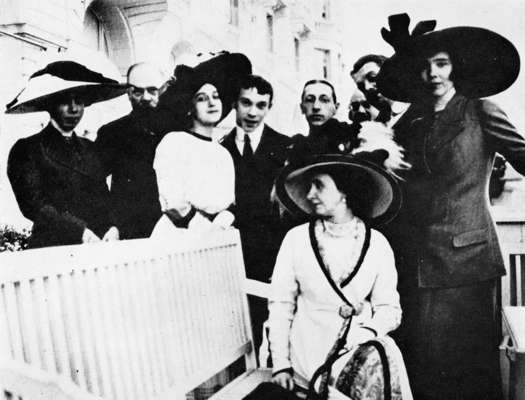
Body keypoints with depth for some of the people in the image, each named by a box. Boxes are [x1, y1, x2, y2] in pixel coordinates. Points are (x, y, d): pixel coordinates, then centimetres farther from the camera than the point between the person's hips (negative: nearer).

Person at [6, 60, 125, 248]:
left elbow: (103, 197, 15)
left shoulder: (89, 148, 19)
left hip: (101, 246, 4)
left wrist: (112, 228, -5)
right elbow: (33, 204, -6)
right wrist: (82, 232, -15)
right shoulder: (27, 149, 4)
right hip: (54, 246, -4)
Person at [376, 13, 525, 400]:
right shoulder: (408, 124, 12)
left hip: (465, 261, -3)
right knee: (420, 362, 8)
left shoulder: (480, 111, 2)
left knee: (469, 366, 4)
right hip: (413, 263, 3)